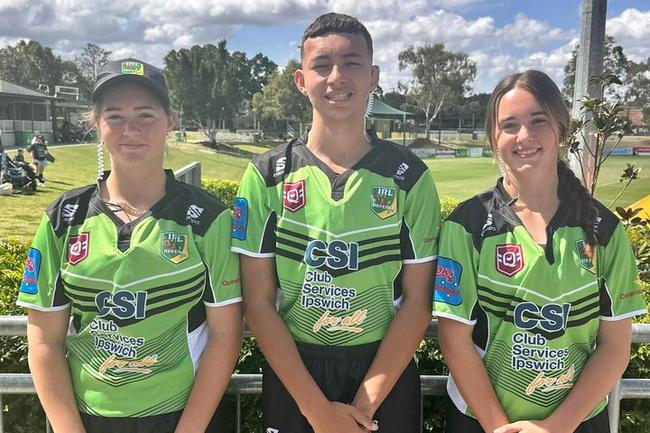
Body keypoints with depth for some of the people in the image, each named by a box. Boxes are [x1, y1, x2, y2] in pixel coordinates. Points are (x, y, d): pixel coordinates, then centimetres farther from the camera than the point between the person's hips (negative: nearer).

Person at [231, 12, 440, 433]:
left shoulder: (410, 177, -5)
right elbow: (259, 301, -6)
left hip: (385, 374, 0)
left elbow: (417, 300, -5)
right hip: (292, 374, 0)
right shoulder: (266, 176, -5)